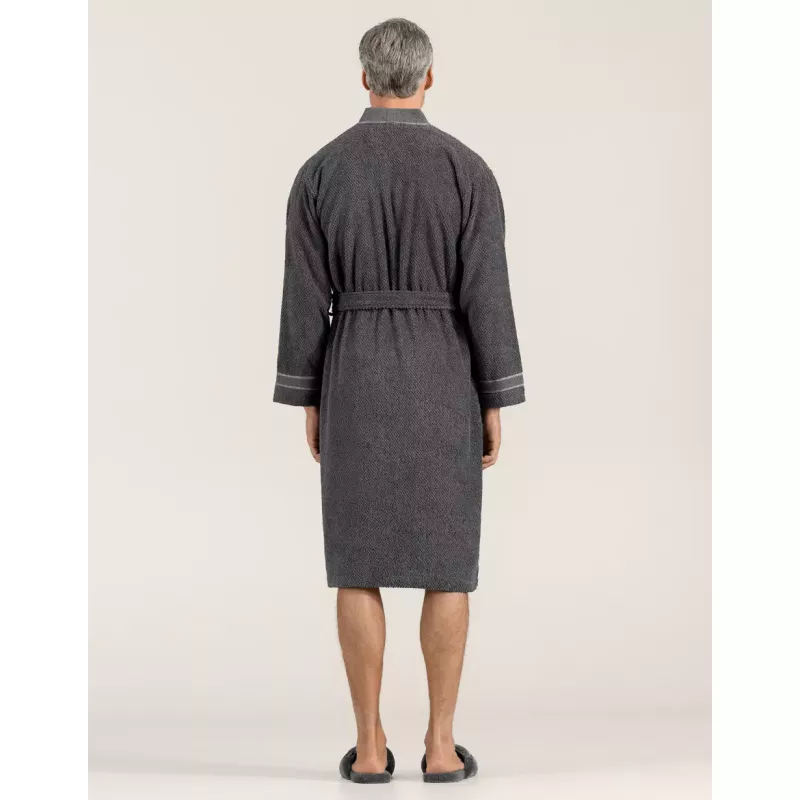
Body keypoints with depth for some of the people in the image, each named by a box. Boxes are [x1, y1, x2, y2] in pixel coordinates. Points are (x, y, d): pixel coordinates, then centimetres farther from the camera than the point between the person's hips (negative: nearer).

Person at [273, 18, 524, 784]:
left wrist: (309, 404, 7)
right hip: (441, 381, -1)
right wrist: (496, 405, -1)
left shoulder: (319, 171, 0)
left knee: (359, 565, 6)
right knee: (446, 565, 5)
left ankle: (370, 746, 9)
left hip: (356, 378, 1)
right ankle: (441, 745, 8)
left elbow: (304, 298, -1)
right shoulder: (468, 170, -4)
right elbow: (487, 296, -8)